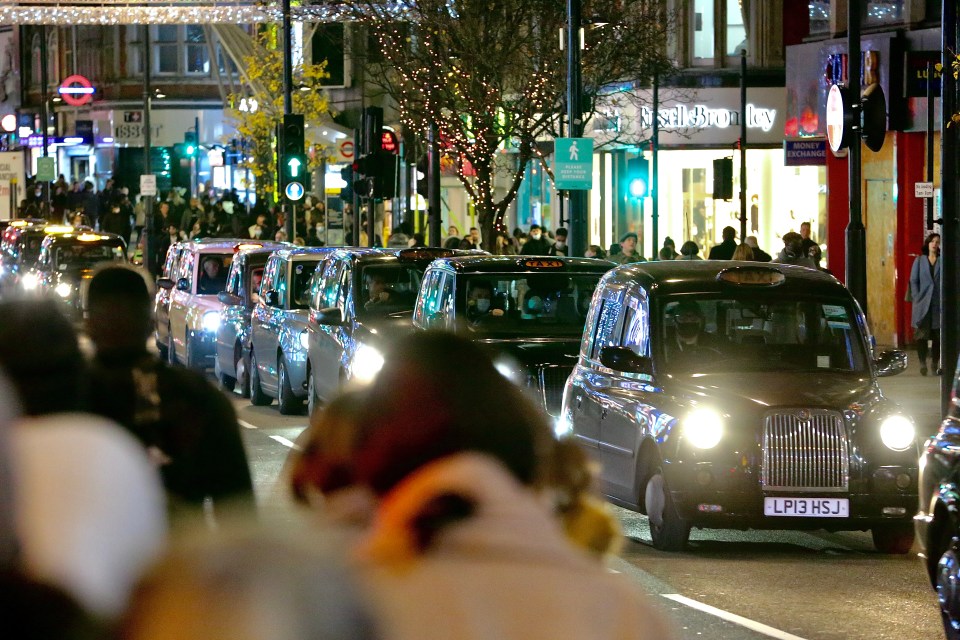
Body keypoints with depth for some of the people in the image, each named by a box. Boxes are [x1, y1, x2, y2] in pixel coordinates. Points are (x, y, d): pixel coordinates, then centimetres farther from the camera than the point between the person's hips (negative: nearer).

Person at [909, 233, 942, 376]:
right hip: (922, 303, 0)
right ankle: (922, 363, -1)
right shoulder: (919, 261, 10)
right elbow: (913, 281, 7)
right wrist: (916, 298, -2)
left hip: (938, 303, 0)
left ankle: (935, 364, 11)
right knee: (922, 334, -5)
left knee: (938, 335, 1)